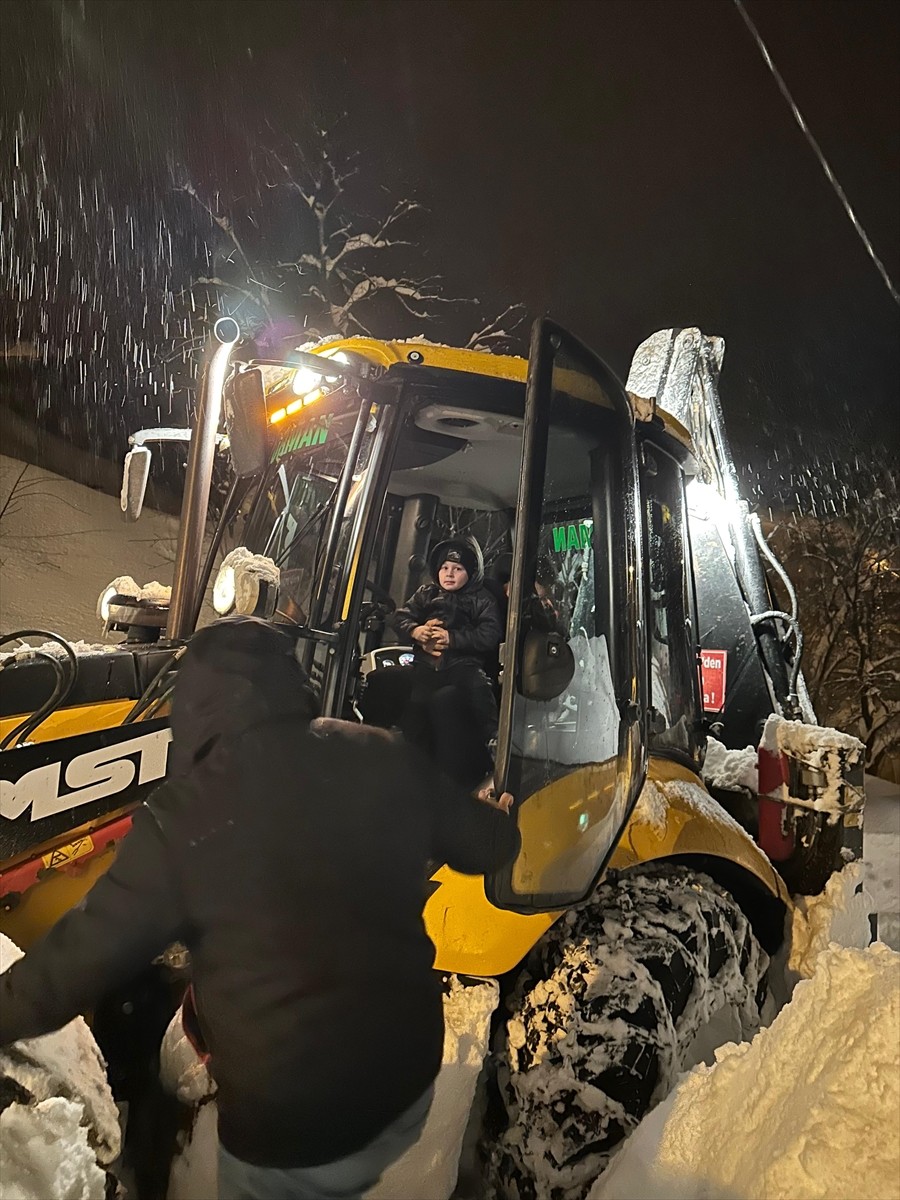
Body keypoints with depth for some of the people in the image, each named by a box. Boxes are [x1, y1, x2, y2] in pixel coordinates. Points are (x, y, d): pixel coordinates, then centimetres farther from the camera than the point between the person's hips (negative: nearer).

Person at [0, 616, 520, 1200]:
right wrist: (494, 817, 24)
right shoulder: (388, 761, -13)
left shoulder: (184, 816, -24)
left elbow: (76, 961, -12)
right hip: (410, 1080, 3)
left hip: (291, 1131, -2)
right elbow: (491, 846, 0)